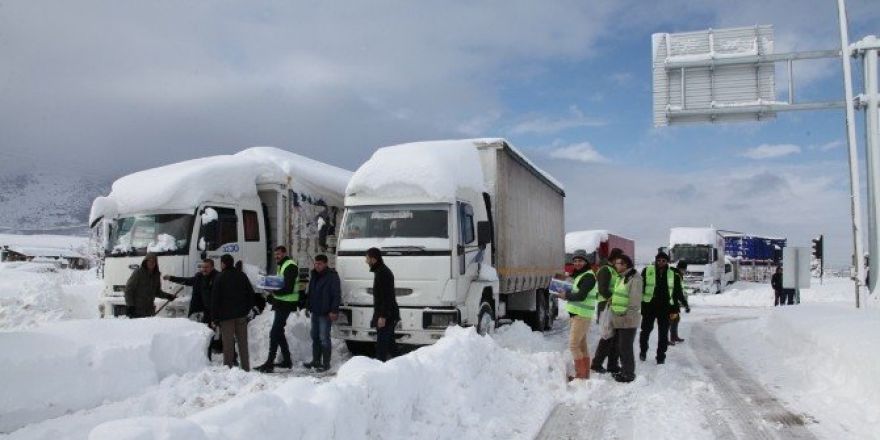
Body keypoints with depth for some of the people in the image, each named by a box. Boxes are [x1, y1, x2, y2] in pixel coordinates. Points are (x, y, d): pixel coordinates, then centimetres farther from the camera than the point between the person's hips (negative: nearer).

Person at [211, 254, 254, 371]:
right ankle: (246, 368, 12)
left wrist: (215, 317, -1)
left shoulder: (219, 278, -7)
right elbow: (251, 294, 11)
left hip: (226, 315, -4)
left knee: (228, 344, 1)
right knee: (243, 343, 9)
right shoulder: (242, 276, 7)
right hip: (241, 314, 4)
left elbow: (214, 300, -7)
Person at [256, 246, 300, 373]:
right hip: (281, 303, 11)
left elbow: (288, 288, -22)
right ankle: (287, 360, 22)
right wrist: (273, 295, 4)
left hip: (285, 304, -11)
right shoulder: (283, 266, 19)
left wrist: (273, 294, -21)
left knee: (274, 333, -11)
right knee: (279, 332, 15)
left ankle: (269, 363, -10)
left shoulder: (290, 266, -13)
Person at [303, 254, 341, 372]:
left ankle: (326, 363, -1)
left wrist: (334, 310, -18)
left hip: (325, 313, -8)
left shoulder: (332, 276, -10)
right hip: (315, 312, 8)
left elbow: (337, 295, -14)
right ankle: (316, 361, 22)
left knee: (324, 338, -7)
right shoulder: (314, 276, 15)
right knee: (315, 337, 13)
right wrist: (309, 307, 17)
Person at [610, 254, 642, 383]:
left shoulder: (634, 279, -15)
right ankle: (624, 369, 30)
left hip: (628, 320, -9)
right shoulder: (620, 278, 14)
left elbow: (635, 300, -19)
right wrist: (614, 314, 14)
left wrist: (626, 314, -19)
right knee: (619, 346, 17)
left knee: (625, 348, -3)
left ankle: (629, 374, 8)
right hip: (618, 319, 9)